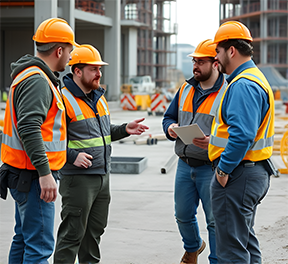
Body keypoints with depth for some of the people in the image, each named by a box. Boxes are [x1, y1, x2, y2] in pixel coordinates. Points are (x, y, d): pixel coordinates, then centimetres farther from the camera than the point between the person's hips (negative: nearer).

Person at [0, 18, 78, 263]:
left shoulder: (33, 75, 17)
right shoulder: (37, 80, -16)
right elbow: (29, 128, -26)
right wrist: (45, 172, -28)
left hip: (25, 174, 11)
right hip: (33, 177, -11)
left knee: (24, 239, 17)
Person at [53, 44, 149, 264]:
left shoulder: (98, 97, 15)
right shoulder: (64, 99, -14)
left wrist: (125, 130, 9)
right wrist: (72, 156, -27)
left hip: (102, 177, 9)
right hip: (78, 178, -9)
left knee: (95, 229, 17)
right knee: (73, 233, -4)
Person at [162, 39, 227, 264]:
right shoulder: (186, 89, 11)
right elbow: (169, 117, 21)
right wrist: (170, 128, -2)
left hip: (211, 168, -6)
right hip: (185, 165, 6)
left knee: (215, 221, 0)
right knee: (183, 216, 18)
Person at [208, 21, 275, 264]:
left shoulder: (243, 85, -19)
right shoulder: (254, 78, 16)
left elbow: (242, 134, -28)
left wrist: (224, 169, -21)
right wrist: (214, 140, 16)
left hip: (238, 176, -11)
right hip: (256, 173, 11)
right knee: (246, 242, 19)